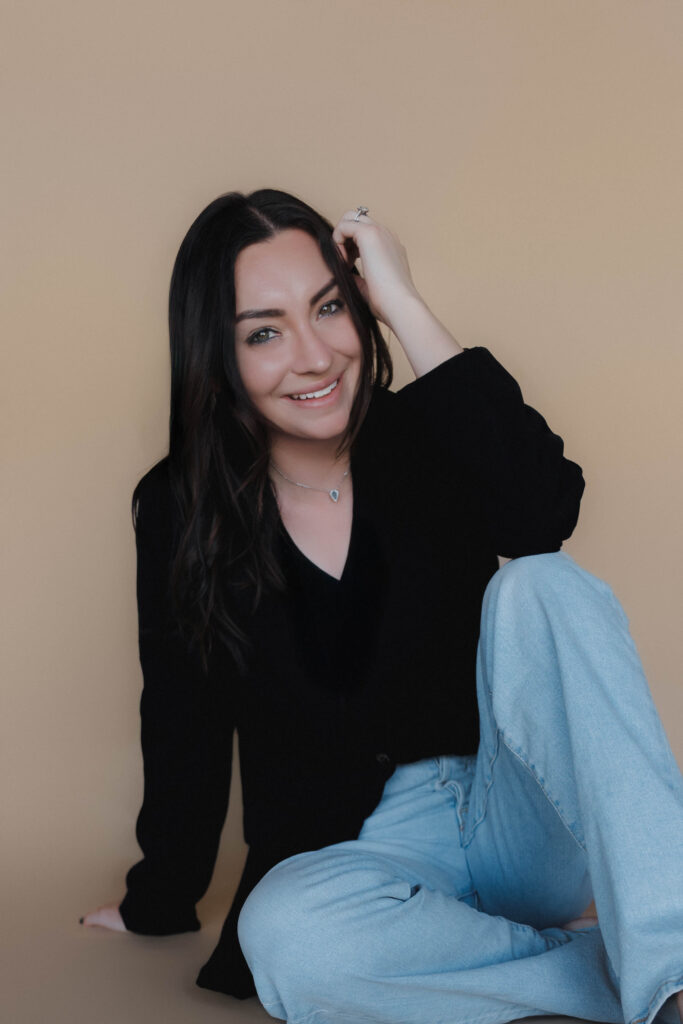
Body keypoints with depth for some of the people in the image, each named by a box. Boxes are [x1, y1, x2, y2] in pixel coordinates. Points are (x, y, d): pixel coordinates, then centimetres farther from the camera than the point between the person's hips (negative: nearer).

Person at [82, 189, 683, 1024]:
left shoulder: (423, 444, -5)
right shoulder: (182, 514, -2)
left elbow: (542, 515, -28)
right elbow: (185, 728, 7)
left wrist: (405, 306, -22)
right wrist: (159, 902, 14)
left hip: (526, 820, 0)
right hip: (359, 850, 0)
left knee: (542, 588, -28)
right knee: (283, 937, -36)